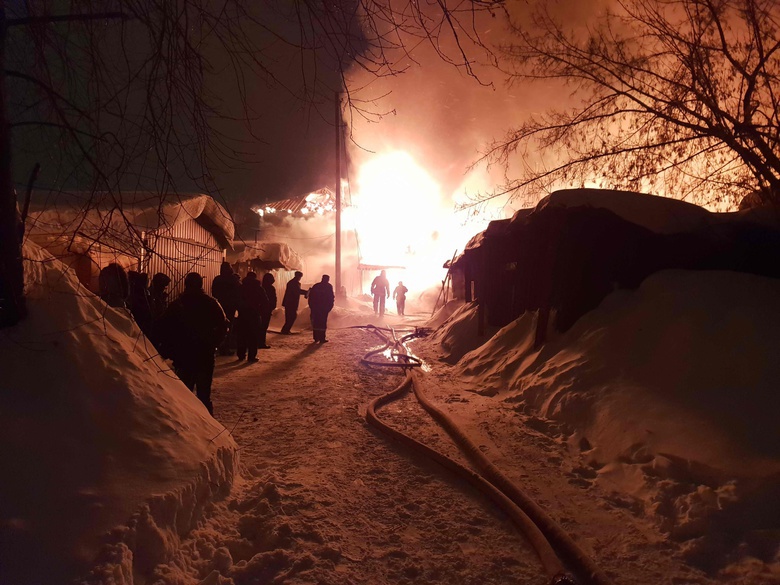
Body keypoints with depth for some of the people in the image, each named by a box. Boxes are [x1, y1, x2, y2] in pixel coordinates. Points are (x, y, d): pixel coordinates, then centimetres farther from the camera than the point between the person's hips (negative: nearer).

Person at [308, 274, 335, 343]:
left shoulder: (315, 286, 10)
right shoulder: (329, 286, -2)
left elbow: (310, 296, 6)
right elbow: (331, 297, -9)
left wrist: (311, 306, 11)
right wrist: (330, 306, 0)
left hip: (315, 307, 4)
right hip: (324, 307, -4)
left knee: (315, 322, 10)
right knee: (323, 322, 0)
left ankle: (316, 338, 13)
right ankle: (322, 338, -3)